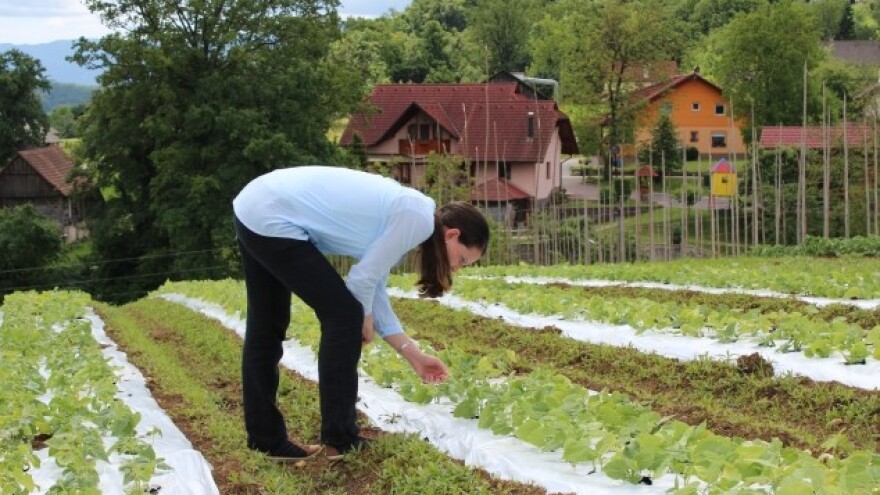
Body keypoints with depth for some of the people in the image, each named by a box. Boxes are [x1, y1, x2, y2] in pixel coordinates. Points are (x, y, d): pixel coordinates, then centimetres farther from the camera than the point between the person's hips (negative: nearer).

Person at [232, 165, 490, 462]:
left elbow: (374, 289, 21)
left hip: (253, 208, 10)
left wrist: (414, 356, 25)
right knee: (344, 316, -1)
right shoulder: (418, 218, -10)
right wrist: (363, 318, 12)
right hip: (272, 222, -10)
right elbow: (363, 279, -8)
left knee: (266, 327, 17)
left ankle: (266, 440, 26)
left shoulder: (402, 214, 17)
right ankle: (340, 439, 8)